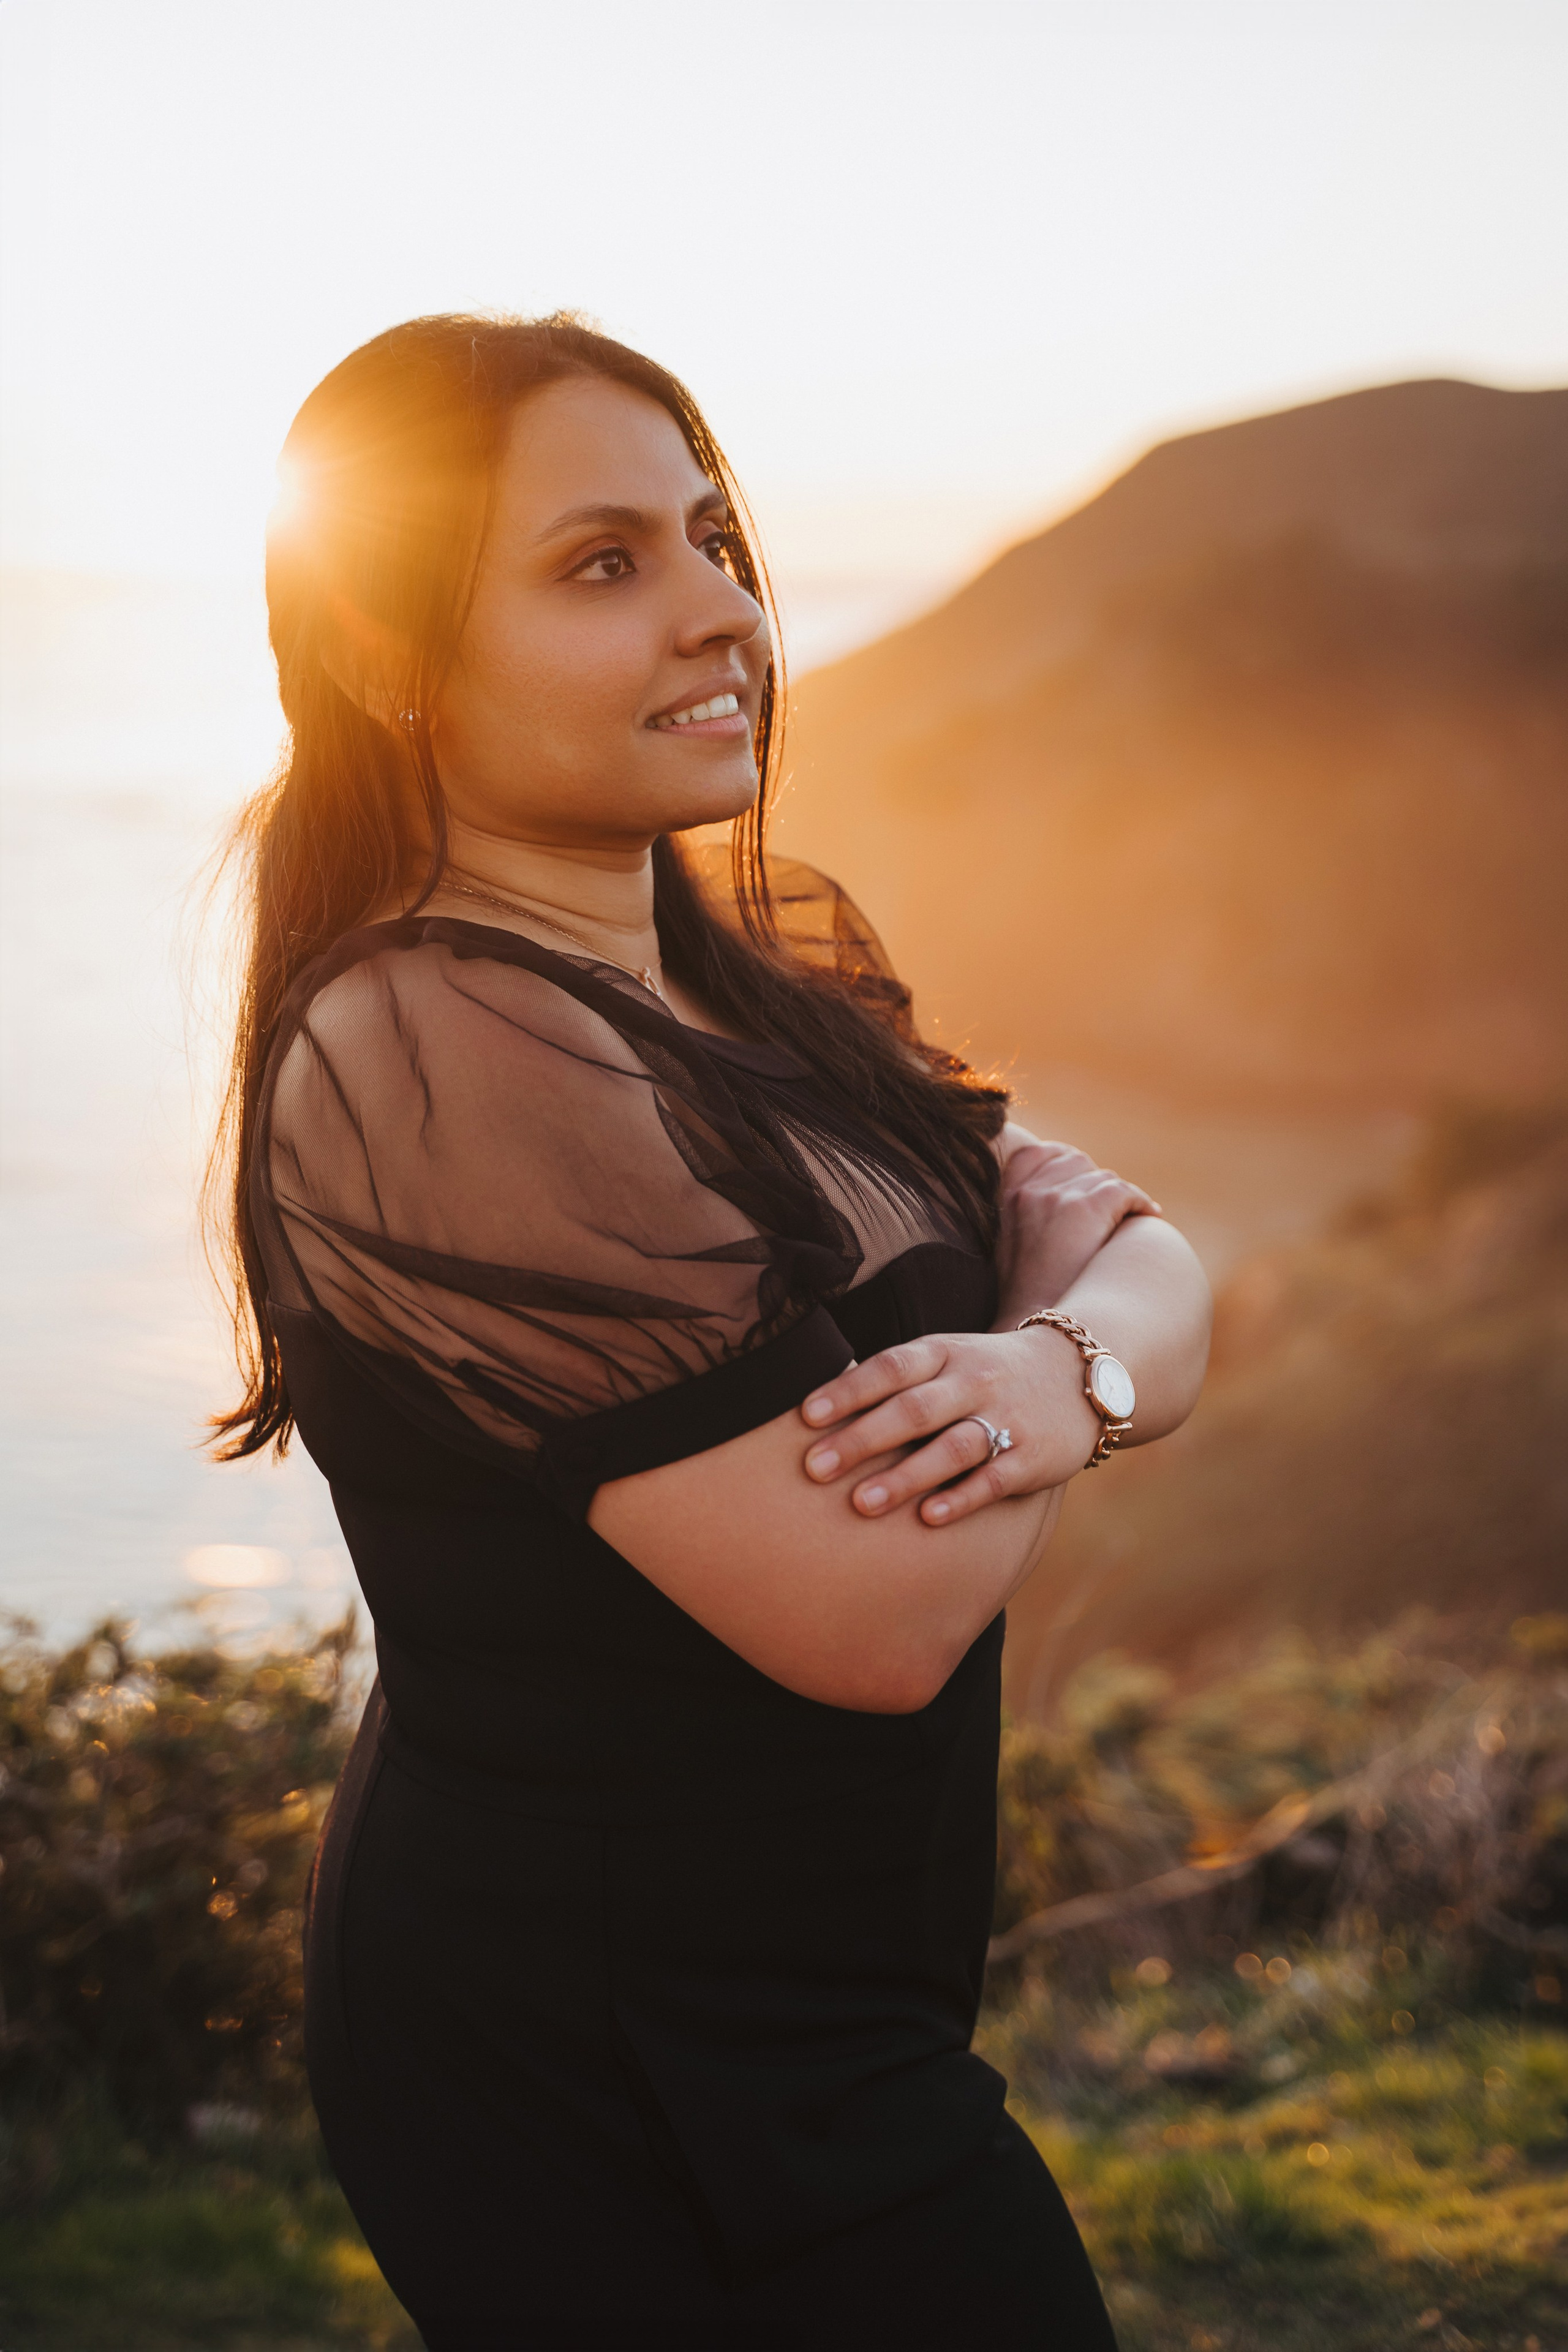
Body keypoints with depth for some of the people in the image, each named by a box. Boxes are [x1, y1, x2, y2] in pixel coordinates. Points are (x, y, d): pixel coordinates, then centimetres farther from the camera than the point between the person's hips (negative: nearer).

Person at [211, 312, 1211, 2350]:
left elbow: (1141, 1252, 4)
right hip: (627, 2087, -9)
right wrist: (1053, 1350, -7)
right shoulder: (444, 1055, -22)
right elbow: (873, 1613, -26)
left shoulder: (753, 986, 8)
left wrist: (1067, 1367, -20)